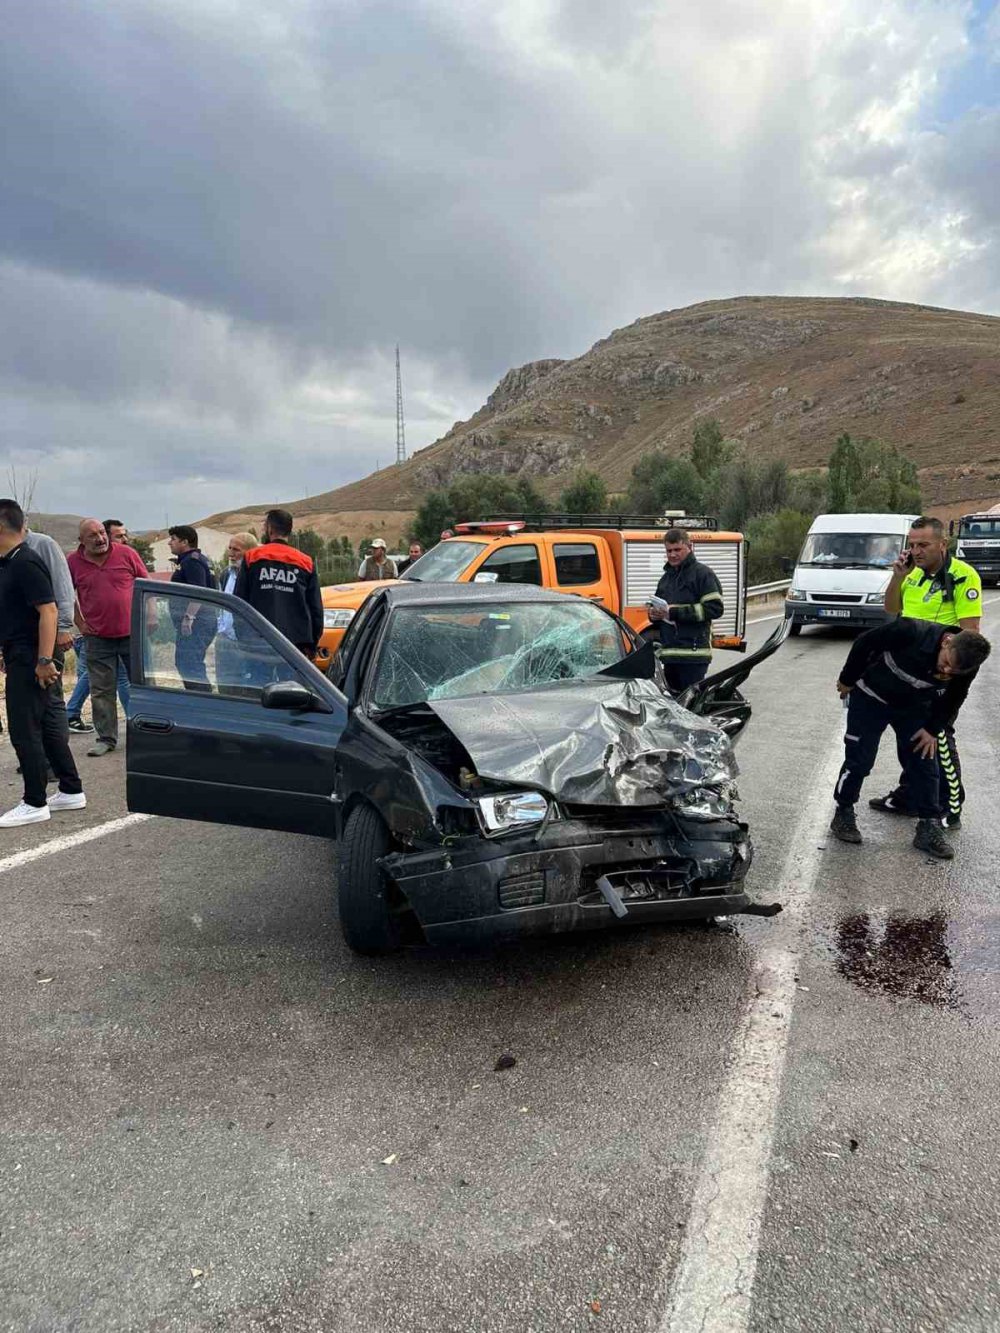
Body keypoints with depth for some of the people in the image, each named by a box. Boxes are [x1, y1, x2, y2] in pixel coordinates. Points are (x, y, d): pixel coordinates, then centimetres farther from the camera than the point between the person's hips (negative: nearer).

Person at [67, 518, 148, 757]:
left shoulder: (126, 553, -3)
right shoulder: (73, 562, 0)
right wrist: (79, 622, 7)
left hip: (133, 633, -1)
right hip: (97, 637, 1)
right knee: (101, 691, 4)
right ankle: (106, 739, 14)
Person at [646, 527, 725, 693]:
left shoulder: (702, 573, -3)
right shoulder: (666, 577, 22)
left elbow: (715, 608, -13)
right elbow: (659, 608, 33)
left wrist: (675, 612, -16)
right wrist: (654, 614, 7)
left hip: (693, 654, -7)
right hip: (669, 654, 8)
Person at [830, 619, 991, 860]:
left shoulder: (966, 666, -22)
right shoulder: (911, 632, -38)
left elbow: (952, 699, 0)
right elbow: (864, 643, -22)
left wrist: (932, 729, -4)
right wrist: (847, 680, -11)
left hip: (913, 707, 4)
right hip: (870, 697, -4)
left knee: (924, 763, 0)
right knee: (859, 760, -2)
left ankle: (929, 827, 10)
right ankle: (843, 813, 18)